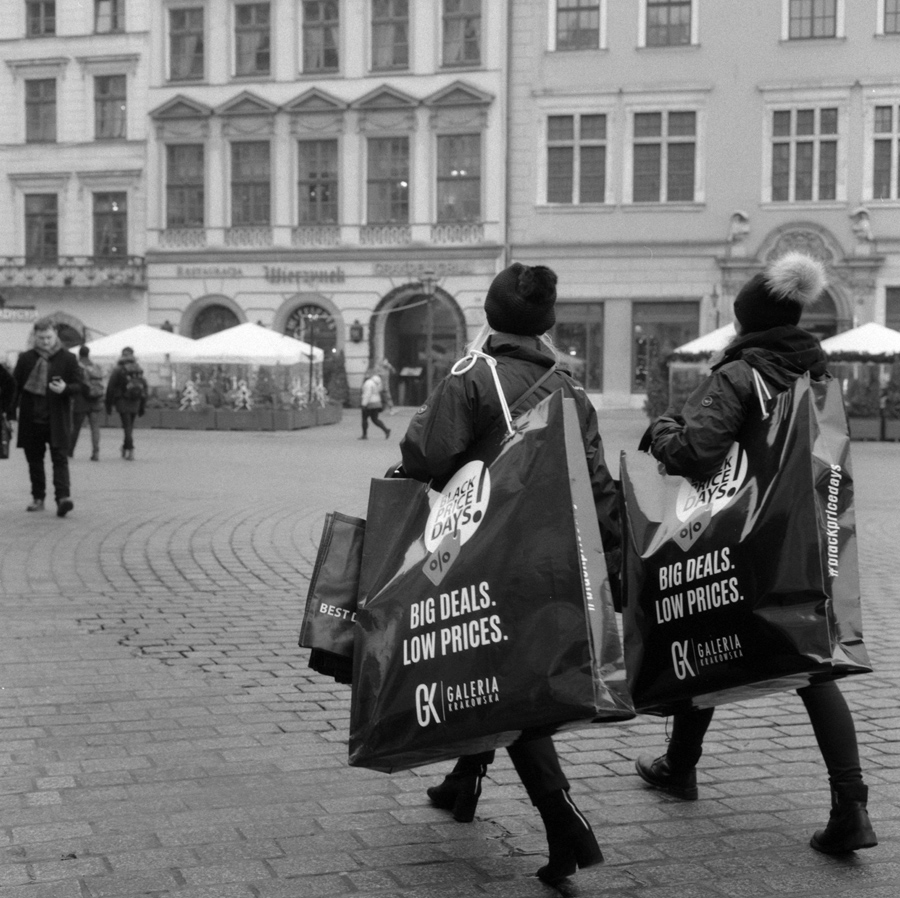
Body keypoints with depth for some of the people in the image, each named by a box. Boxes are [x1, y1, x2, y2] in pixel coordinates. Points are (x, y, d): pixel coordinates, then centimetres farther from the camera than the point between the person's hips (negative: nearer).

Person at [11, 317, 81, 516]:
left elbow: (79, 386, -1)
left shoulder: (68, 358, -1)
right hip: (31, 418, 3)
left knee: (60, 458, -10)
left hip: (57, 420, -3)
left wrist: (65, 389, -23)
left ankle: (63, 496, -17)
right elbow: (15, 386, 9)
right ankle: (38, 498, 19)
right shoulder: (26, 358, 6)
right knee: (34, 460, 10)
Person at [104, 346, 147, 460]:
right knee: (130, 426, 16)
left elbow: (110, 388, -6)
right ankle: (125, 449, 23)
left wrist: (108, 405, 1)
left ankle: (130, 450, -17)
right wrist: (142, 406, 14)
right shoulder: (139, 370, 9)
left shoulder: (118, 370, -4)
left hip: (122, 402, -4)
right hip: (135, 403, 4)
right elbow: (144, 388, 10)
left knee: (127, 426, -5)